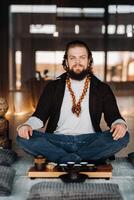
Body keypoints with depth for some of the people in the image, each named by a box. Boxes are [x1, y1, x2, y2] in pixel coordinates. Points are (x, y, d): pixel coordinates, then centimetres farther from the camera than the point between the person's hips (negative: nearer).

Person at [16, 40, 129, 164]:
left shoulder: (102, 89, 12)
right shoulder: (53, 87, 13)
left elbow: (113, 115, 7)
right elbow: (40, 115, 8)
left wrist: (120, 124, -19)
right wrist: (27, 125, -15)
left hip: (89, 142, 0)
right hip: (58, 141, 0)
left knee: (122, 136, -27)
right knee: (23, 137, -25)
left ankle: (65, 160, -25)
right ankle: (78, 161, -28)